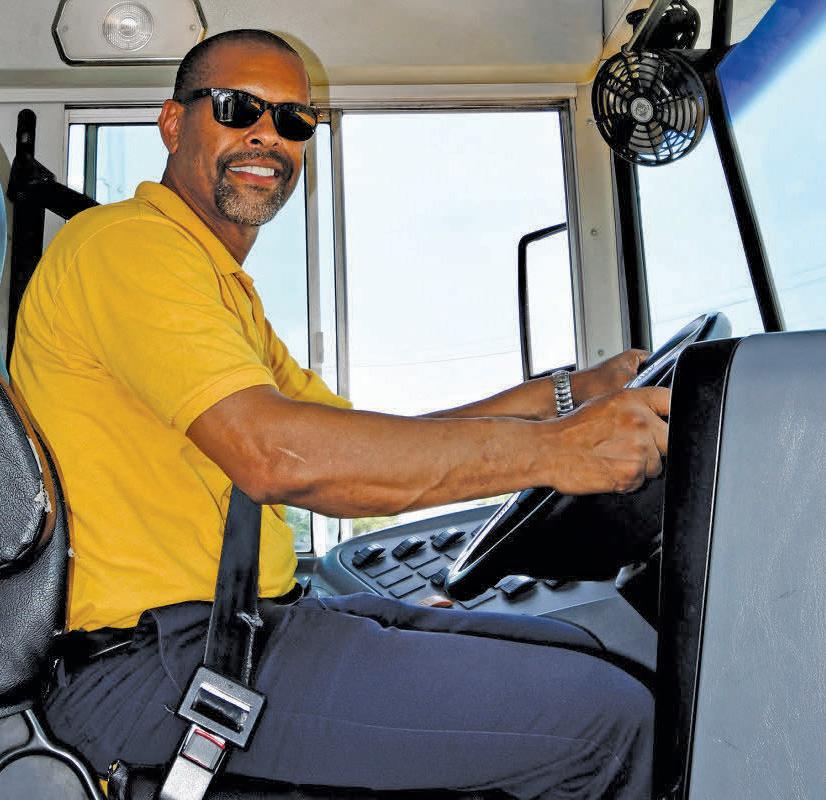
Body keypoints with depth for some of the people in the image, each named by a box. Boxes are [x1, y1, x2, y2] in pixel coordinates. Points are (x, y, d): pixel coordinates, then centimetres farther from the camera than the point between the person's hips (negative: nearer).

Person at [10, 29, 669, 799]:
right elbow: (273, 455, -27)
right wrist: (552, 449, -23)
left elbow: (370, 445, 12)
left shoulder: (226, 287, 21)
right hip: (155, 661, -9)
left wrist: (566, 392, 5)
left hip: (245, 619, 10)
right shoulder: (127, 243, -11)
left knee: (572, 652, 12)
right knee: (608, 714, -16)